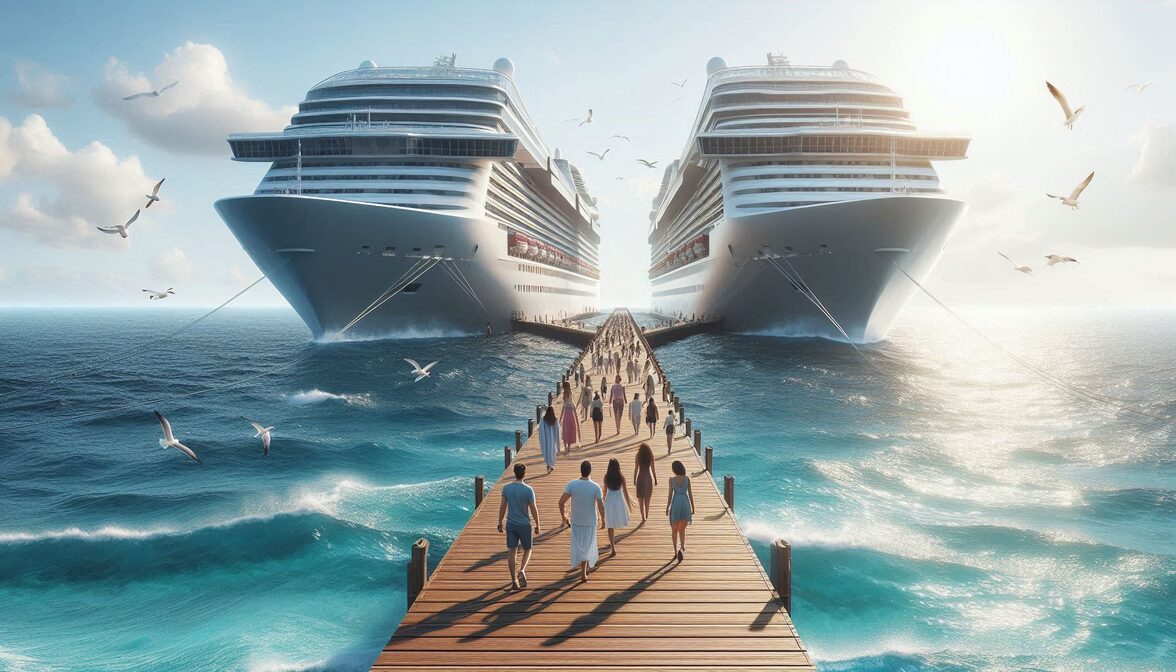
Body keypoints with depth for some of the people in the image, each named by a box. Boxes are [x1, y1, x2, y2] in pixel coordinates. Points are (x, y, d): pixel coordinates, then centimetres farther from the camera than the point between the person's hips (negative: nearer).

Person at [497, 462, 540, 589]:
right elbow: (534, 510, -10)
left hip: (510, 524, 3)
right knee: (527, 549, 16)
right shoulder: (528, 490, -15)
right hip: (524, 525, -3)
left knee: (511, 551, 7)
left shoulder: (506, 488, -5)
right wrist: (537, 526, 2)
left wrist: (500, 523, 12)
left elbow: (503, 507, 1)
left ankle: (514, 581, 10)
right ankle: (522, 570, -8)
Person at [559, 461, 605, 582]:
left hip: (576, 521, 1)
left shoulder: (571, 484, -14)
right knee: (588, 545, 15)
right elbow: (601, 506, -15)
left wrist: (564, 516, 1)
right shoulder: (595, 487, -16)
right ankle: (584, 572, 17)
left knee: (578, 545, 18)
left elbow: (561, 502, -14)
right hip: (590, 521, 0)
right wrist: (603, 520, 1)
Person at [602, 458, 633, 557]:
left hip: (609, 501, -1)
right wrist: (629, 504, 7)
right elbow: (625, 491, -4)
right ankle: (612, 543, 42)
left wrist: (604, 501, 21)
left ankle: (613, 548, -5)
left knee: (610, 525, 2)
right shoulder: (621, 476, -10)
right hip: (619, 500, 1)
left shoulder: (606, 477, -8)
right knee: (614, 523, 24)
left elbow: (605, 491, 3)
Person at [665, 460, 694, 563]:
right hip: (685, 503, 1)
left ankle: (676, 552, 12)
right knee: (682, 529, 16)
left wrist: (667, 508, 3)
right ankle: (682, 548, -5)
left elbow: (670, 495, -6)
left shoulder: (672, 480, -7)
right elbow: (690, 494, 1)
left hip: (675, 504, -1)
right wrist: (693, 507, 10)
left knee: (674, 530, 14)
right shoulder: (687, 479, -1)